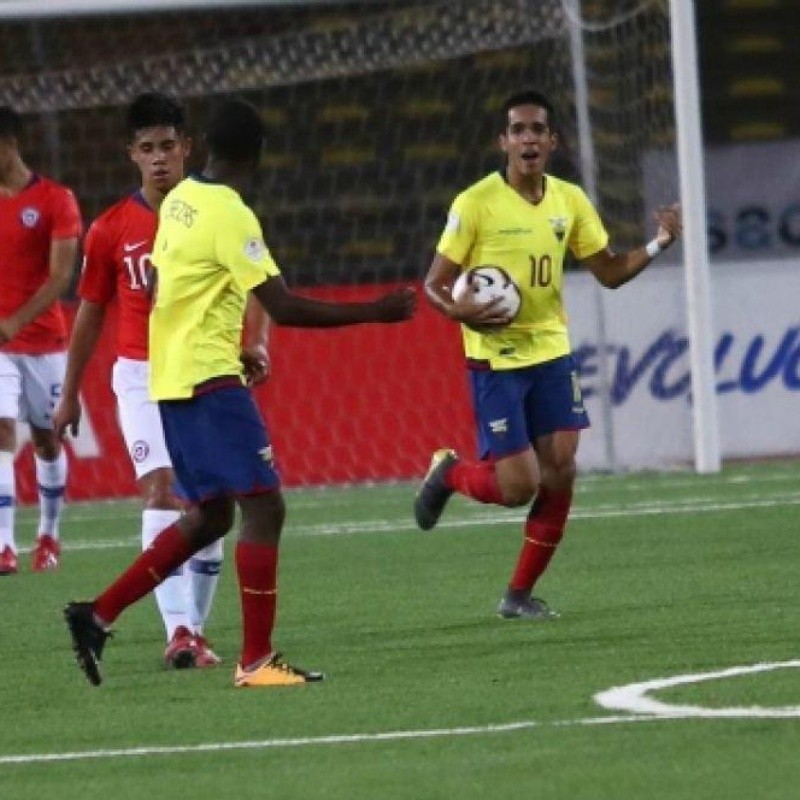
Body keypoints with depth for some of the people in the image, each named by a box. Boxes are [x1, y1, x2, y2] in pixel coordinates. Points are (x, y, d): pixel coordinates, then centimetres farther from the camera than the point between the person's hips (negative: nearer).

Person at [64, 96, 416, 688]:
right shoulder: (231, 216, -17)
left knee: (210, 515, 16)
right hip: (210, 378, -9)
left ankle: (98, 616, 13)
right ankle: (257, 661, -9)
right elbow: (285, 309, -21)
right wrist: (375, 312, -17)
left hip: (171, 376, 9)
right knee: (264, 506, -7)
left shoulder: (179, 200, 9)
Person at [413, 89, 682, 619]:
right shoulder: (475, 204, -12)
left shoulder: (570, 200, 4)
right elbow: (435, 285, -7)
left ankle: (520, 594, 10)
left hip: (551, 354, 5)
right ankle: (449, 473, 22)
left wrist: (658, 245, -7)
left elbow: (610, 272, 10)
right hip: (495, 361, -5)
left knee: (560, 473, -3)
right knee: (518, 485, -11)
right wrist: (461, 312, -29)